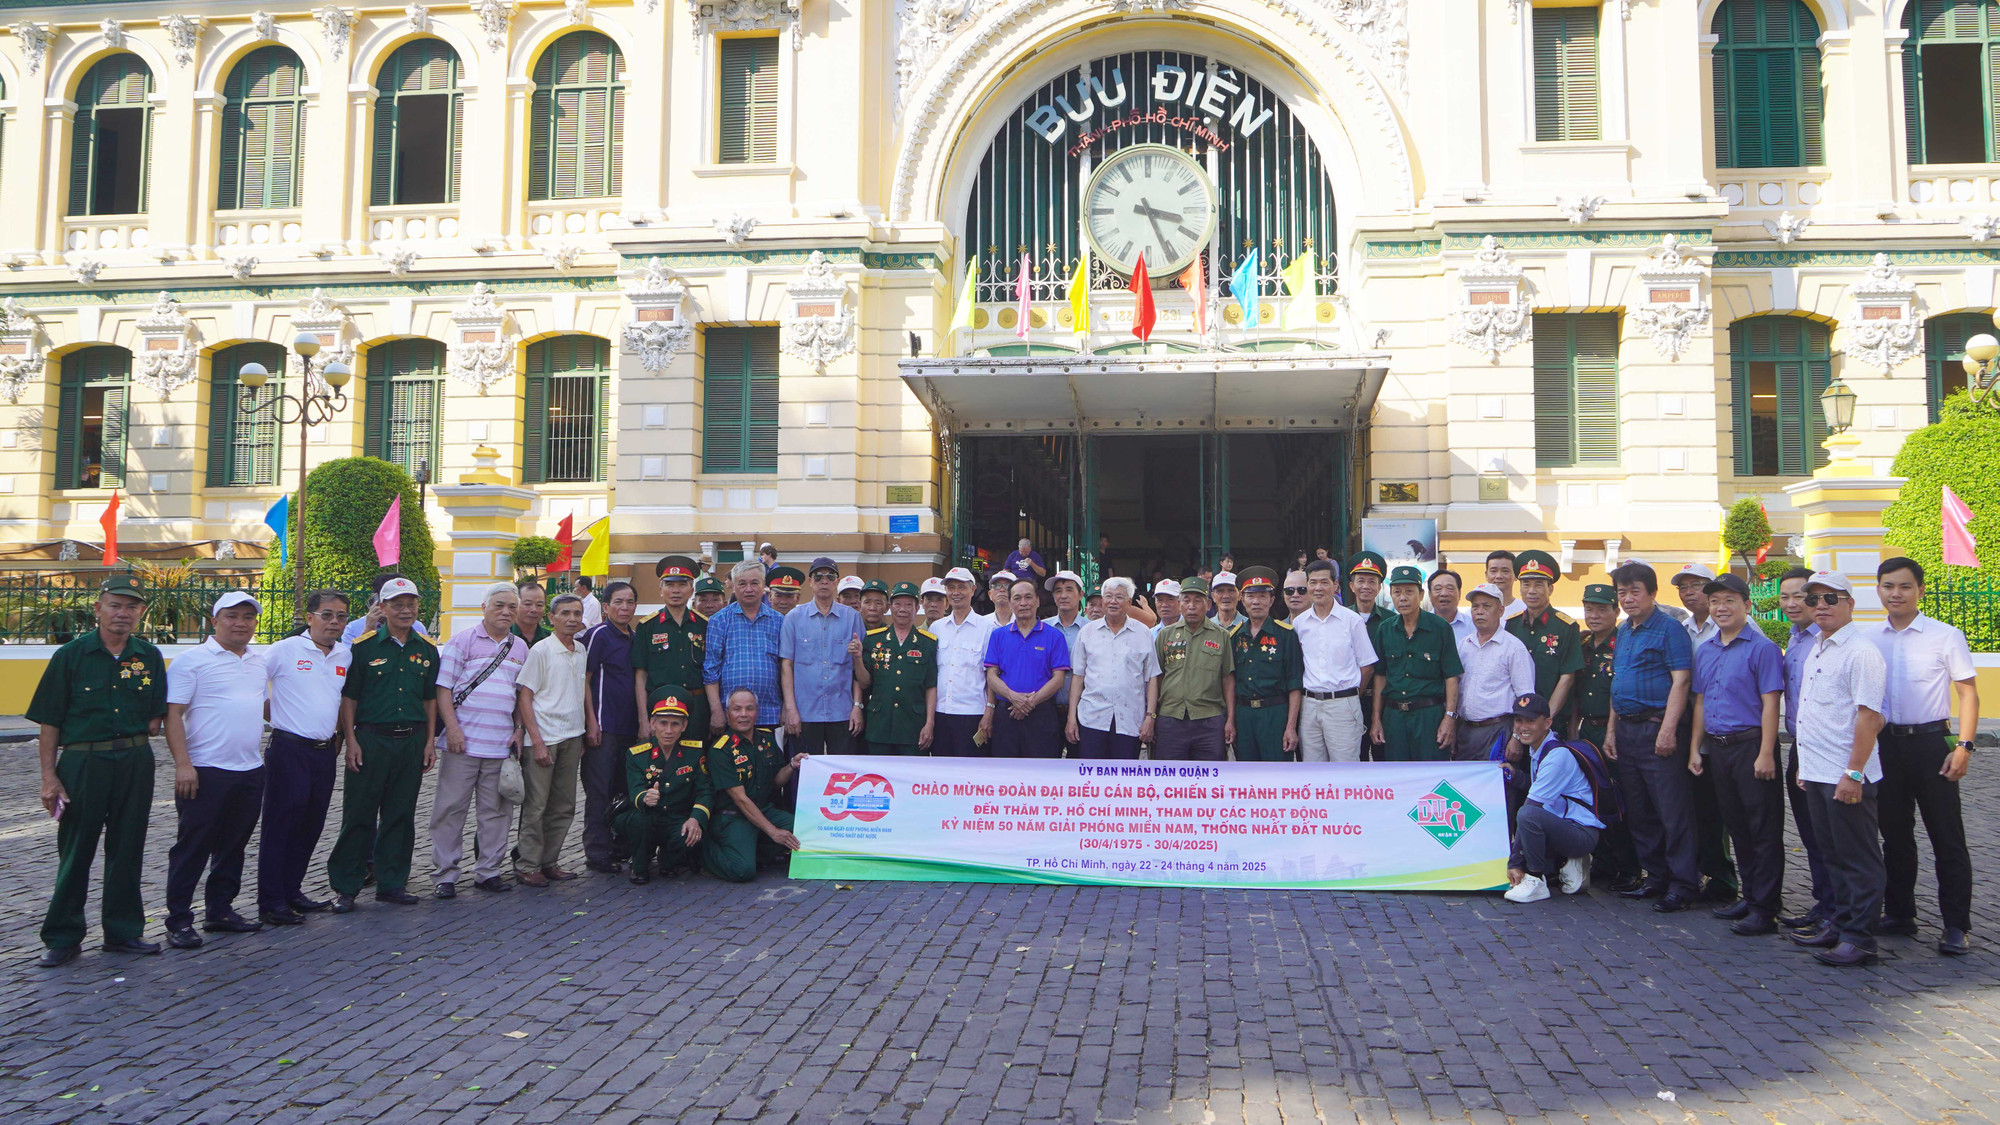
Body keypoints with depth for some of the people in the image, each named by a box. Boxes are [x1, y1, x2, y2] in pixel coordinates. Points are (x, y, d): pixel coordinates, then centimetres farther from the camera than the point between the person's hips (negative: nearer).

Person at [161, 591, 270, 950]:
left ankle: (220, 910, 25)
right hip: (206, 771, -6)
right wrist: (183, 763, -18)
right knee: (193, 847, 0)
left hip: (250, 770, 6)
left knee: (233, 845, 14)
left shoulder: (259, 661, 14)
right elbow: (173, 714, -11)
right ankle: (179, 921, 10)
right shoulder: (193, 661, -6)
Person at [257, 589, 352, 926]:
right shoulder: (285, 650, -8)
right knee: (280, 825, -1)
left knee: (311, 826, 12)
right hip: (289, 750, -6)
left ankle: (291, 892, 25)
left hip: (326, 751, 6)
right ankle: (271, 902, 5)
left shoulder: (346, 655, 9)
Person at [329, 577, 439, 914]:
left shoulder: (427, 649, 9)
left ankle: (392, 882, 18)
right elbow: (348, 697, -2)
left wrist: (429, 742, 8)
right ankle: (345, 887, 10)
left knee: (401, 814, 9)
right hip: (371, 739, -3)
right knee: (358, 814, 1)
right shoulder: (364, 646, -2)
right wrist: (351, 740, -8)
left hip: (411, 741, 4)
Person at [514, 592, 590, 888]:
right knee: (536, 805, -2)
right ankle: (528, 865, 7)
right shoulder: (541, 650, -7)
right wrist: (537, 741, -14)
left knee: (564, 807, 9)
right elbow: (524, 697, -9)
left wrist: (589, 726, 14)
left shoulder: (581, 651, 10)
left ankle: (549, 861, 19)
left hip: (573, 738, 6)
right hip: (545, 737, -6)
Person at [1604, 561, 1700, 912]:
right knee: (1639, 812, 13)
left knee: (1673, 812, -5)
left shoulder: (1669, 629, -8)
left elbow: (1681, 681, -15)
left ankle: (1683, 885, 1)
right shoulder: (1623, 632, 16)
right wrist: (1612, 730, 15)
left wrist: (1668, 730, -22)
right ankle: (1656, 878, 22)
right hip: (1626, 731, 8)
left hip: (1656, 729, -8)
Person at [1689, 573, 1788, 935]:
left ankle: (1765, 908, 2)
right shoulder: (1704, 650, 13)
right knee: (1736, 825, 14)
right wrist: (1695, 749, 13)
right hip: (1716, 748, 7)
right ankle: (1750, 895, 24)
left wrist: (1766, 754, -17)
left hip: (1751, 745, -7)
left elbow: (1770, 703, -12)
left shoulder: (1762, 648, -8)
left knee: (1764, 830, -2)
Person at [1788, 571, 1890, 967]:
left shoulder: (1861, 652, -14)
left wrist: (1853, 772, -22)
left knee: (1858, 859, 0)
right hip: (1816, 772, 9)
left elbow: (1868, 716, -19)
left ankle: (1859, 938, 6)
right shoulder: (1815, 651, 15)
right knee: (1832, 855, 17)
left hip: (1846, 777, -9)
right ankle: (1839, 923, 27)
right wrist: (1805, 764, 18)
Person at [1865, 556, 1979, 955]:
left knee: (1947, 836, -1)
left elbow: (1968, 693, -5)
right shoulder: (1867, 639, 6)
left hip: (1931, 742, -4)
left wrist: (1964, 746, -12)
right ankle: (1899, 914, 23)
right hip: (1886, 743, 4)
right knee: (1895, 833, 12)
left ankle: (1956, 926, 6)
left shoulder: (1946, 637, -4)